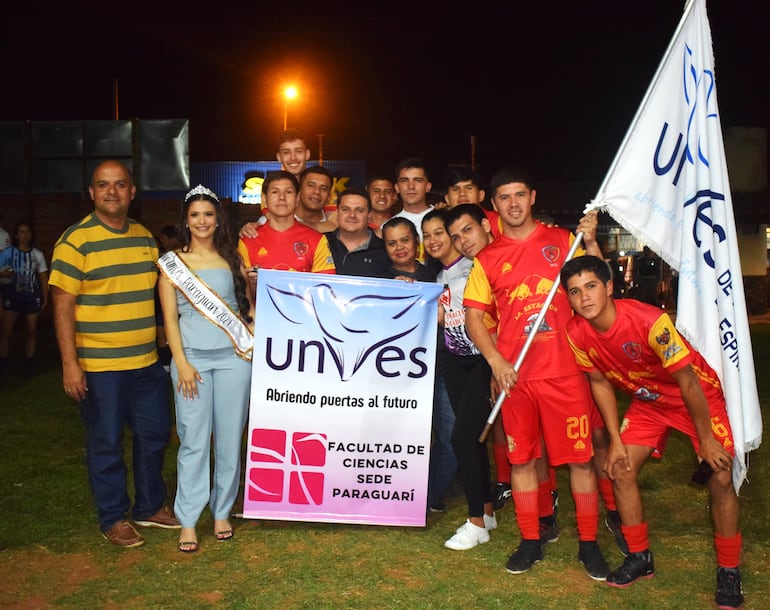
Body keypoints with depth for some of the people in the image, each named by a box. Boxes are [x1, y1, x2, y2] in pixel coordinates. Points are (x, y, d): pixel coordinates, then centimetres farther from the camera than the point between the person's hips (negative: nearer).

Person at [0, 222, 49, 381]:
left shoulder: (37, 254, 6)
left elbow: (43, 277, 8)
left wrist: (45, 298, 4)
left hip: (32, 297, 2)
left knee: (32, 331, 6)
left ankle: (28, 365, 17)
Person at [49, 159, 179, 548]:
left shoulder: (145, 236, 8)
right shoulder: (76, 241, -10)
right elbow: (62, 306, -12)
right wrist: (69, 364, -16)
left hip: (146, 360, 6)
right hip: (98, 366, -6)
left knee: (155, 434, 14)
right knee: (106, 443, 6)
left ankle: (150, 507, 33)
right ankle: (113, 519, 23)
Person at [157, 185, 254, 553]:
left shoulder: (232, 259, 9)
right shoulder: (172, 262, 6)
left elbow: (248, 304, 13)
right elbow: (169, 316, 2)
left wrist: (253, 336, -5)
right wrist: (182, 363, -6)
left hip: (234, 357, 1)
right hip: (192, 356, -1)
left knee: (230, 438, 5)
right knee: (193, 440, -1)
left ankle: (222, 512, 19)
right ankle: (188, 521, 9)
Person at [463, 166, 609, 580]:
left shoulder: (562, 240, 6)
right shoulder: (487, 259, 6)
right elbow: (473, 318, 4)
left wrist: (591, 243, -7)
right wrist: (496, 361, -8)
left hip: (565, 370, -1)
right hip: (514, 374, 1)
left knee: (580, 457, 3)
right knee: (521, 458, 9)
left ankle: (588, 544, 18)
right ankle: (530, 541, 24)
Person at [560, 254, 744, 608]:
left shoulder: (649, 321, -36)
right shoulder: (577, 334, -19)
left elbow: (686, 378, -26)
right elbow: (600, 382, -4)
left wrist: (707, 439, -19)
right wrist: (616, 440, -4)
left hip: (700, 394, -5)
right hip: (647, 402, 5)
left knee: (720, 477, -12)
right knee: (620, 469, -2)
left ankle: (729, 571, 7)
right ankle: (640, 558, 16)